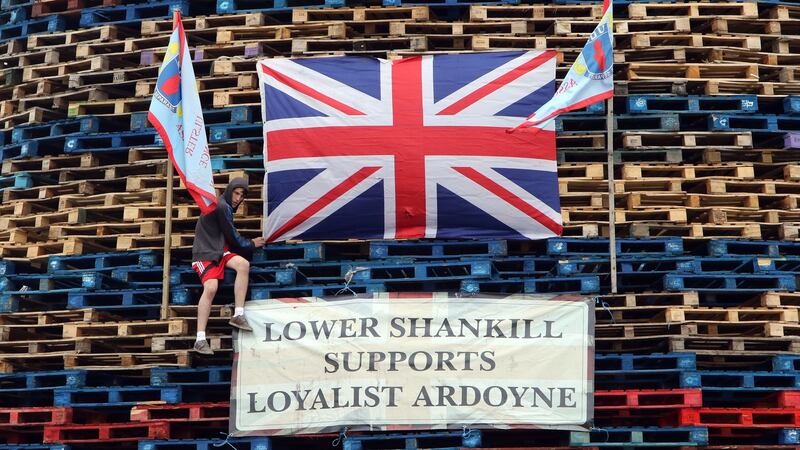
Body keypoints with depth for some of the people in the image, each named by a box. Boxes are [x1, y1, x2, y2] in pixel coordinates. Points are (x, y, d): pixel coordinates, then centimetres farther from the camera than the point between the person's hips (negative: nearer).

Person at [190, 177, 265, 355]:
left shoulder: (223, 205, 19)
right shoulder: (222, 206, -10)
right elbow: (233, 238, -6)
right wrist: (252, 244, 9)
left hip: (219, 249, 9)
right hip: (205, 253, -9)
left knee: (243, 264, -20)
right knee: (211, 287, -29)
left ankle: (238, 315, -21)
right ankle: (200, 339, -30)